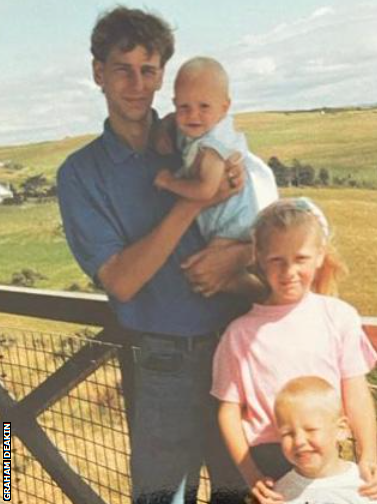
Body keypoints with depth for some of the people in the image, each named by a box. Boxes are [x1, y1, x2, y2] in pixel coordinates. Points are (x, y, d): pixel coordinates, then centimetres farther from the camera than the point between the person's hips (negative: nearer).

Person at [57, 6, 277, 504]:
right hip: (160, 362, -1)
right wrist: (193, 202, -22)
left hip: (235, 341, 2)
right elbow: (121, 281, -14)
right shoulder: (80, 173, -5)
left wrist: (236, 254, -17)